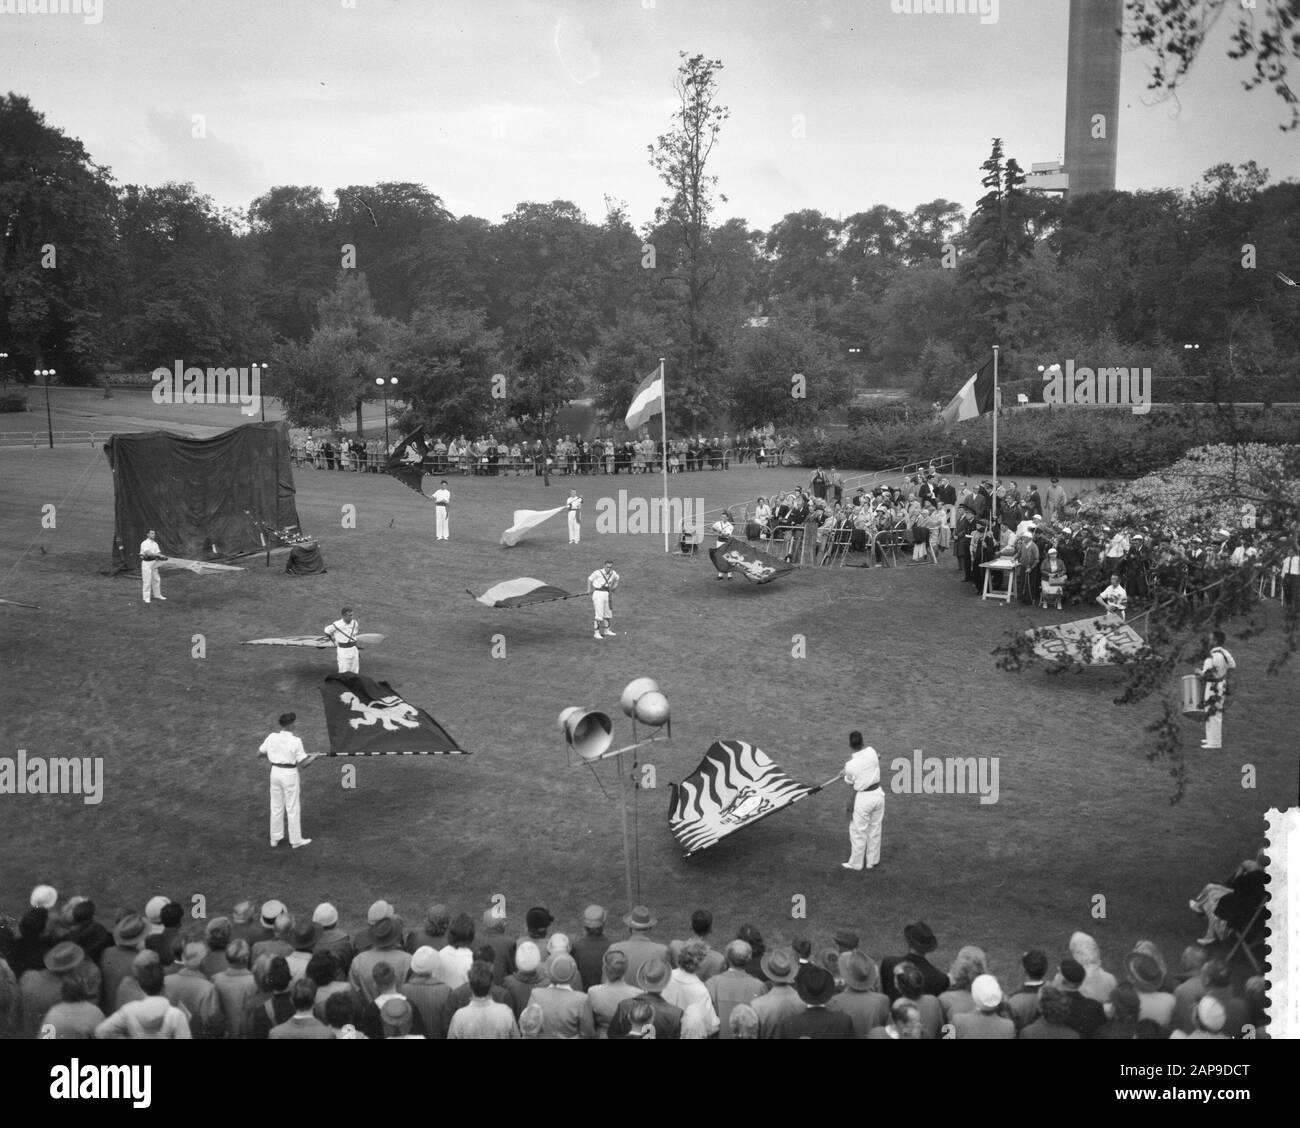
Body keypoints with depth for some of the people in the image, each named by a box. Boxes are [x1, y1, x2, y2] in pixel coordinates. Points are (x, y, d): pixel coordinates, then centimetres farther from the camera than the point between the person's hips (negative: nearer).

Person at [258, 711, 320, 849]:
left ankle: (275, 838, 28)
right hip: (289, 774, -5)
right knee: (293, 808, 8)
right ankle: (296, 840, 17)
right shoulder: (295, 741, -17)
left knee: (276, 806, 17)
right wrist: (314, 756, 3)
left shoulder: (272, 737, -6)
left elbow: (261, 752, 4)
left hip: (275, 772, 5)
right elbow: (302, 763, -14)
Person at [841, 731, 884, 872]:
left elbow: (849, 783, 1)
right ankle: (873, 861, 31)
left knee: (859, 832, 12)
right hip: (878, 794, 5)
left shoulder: (850, 766, -18)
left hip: (863, 798, -5)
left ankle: (855, 863, 25)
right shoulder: (871, 752, -9)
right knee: (875, 830, 19)